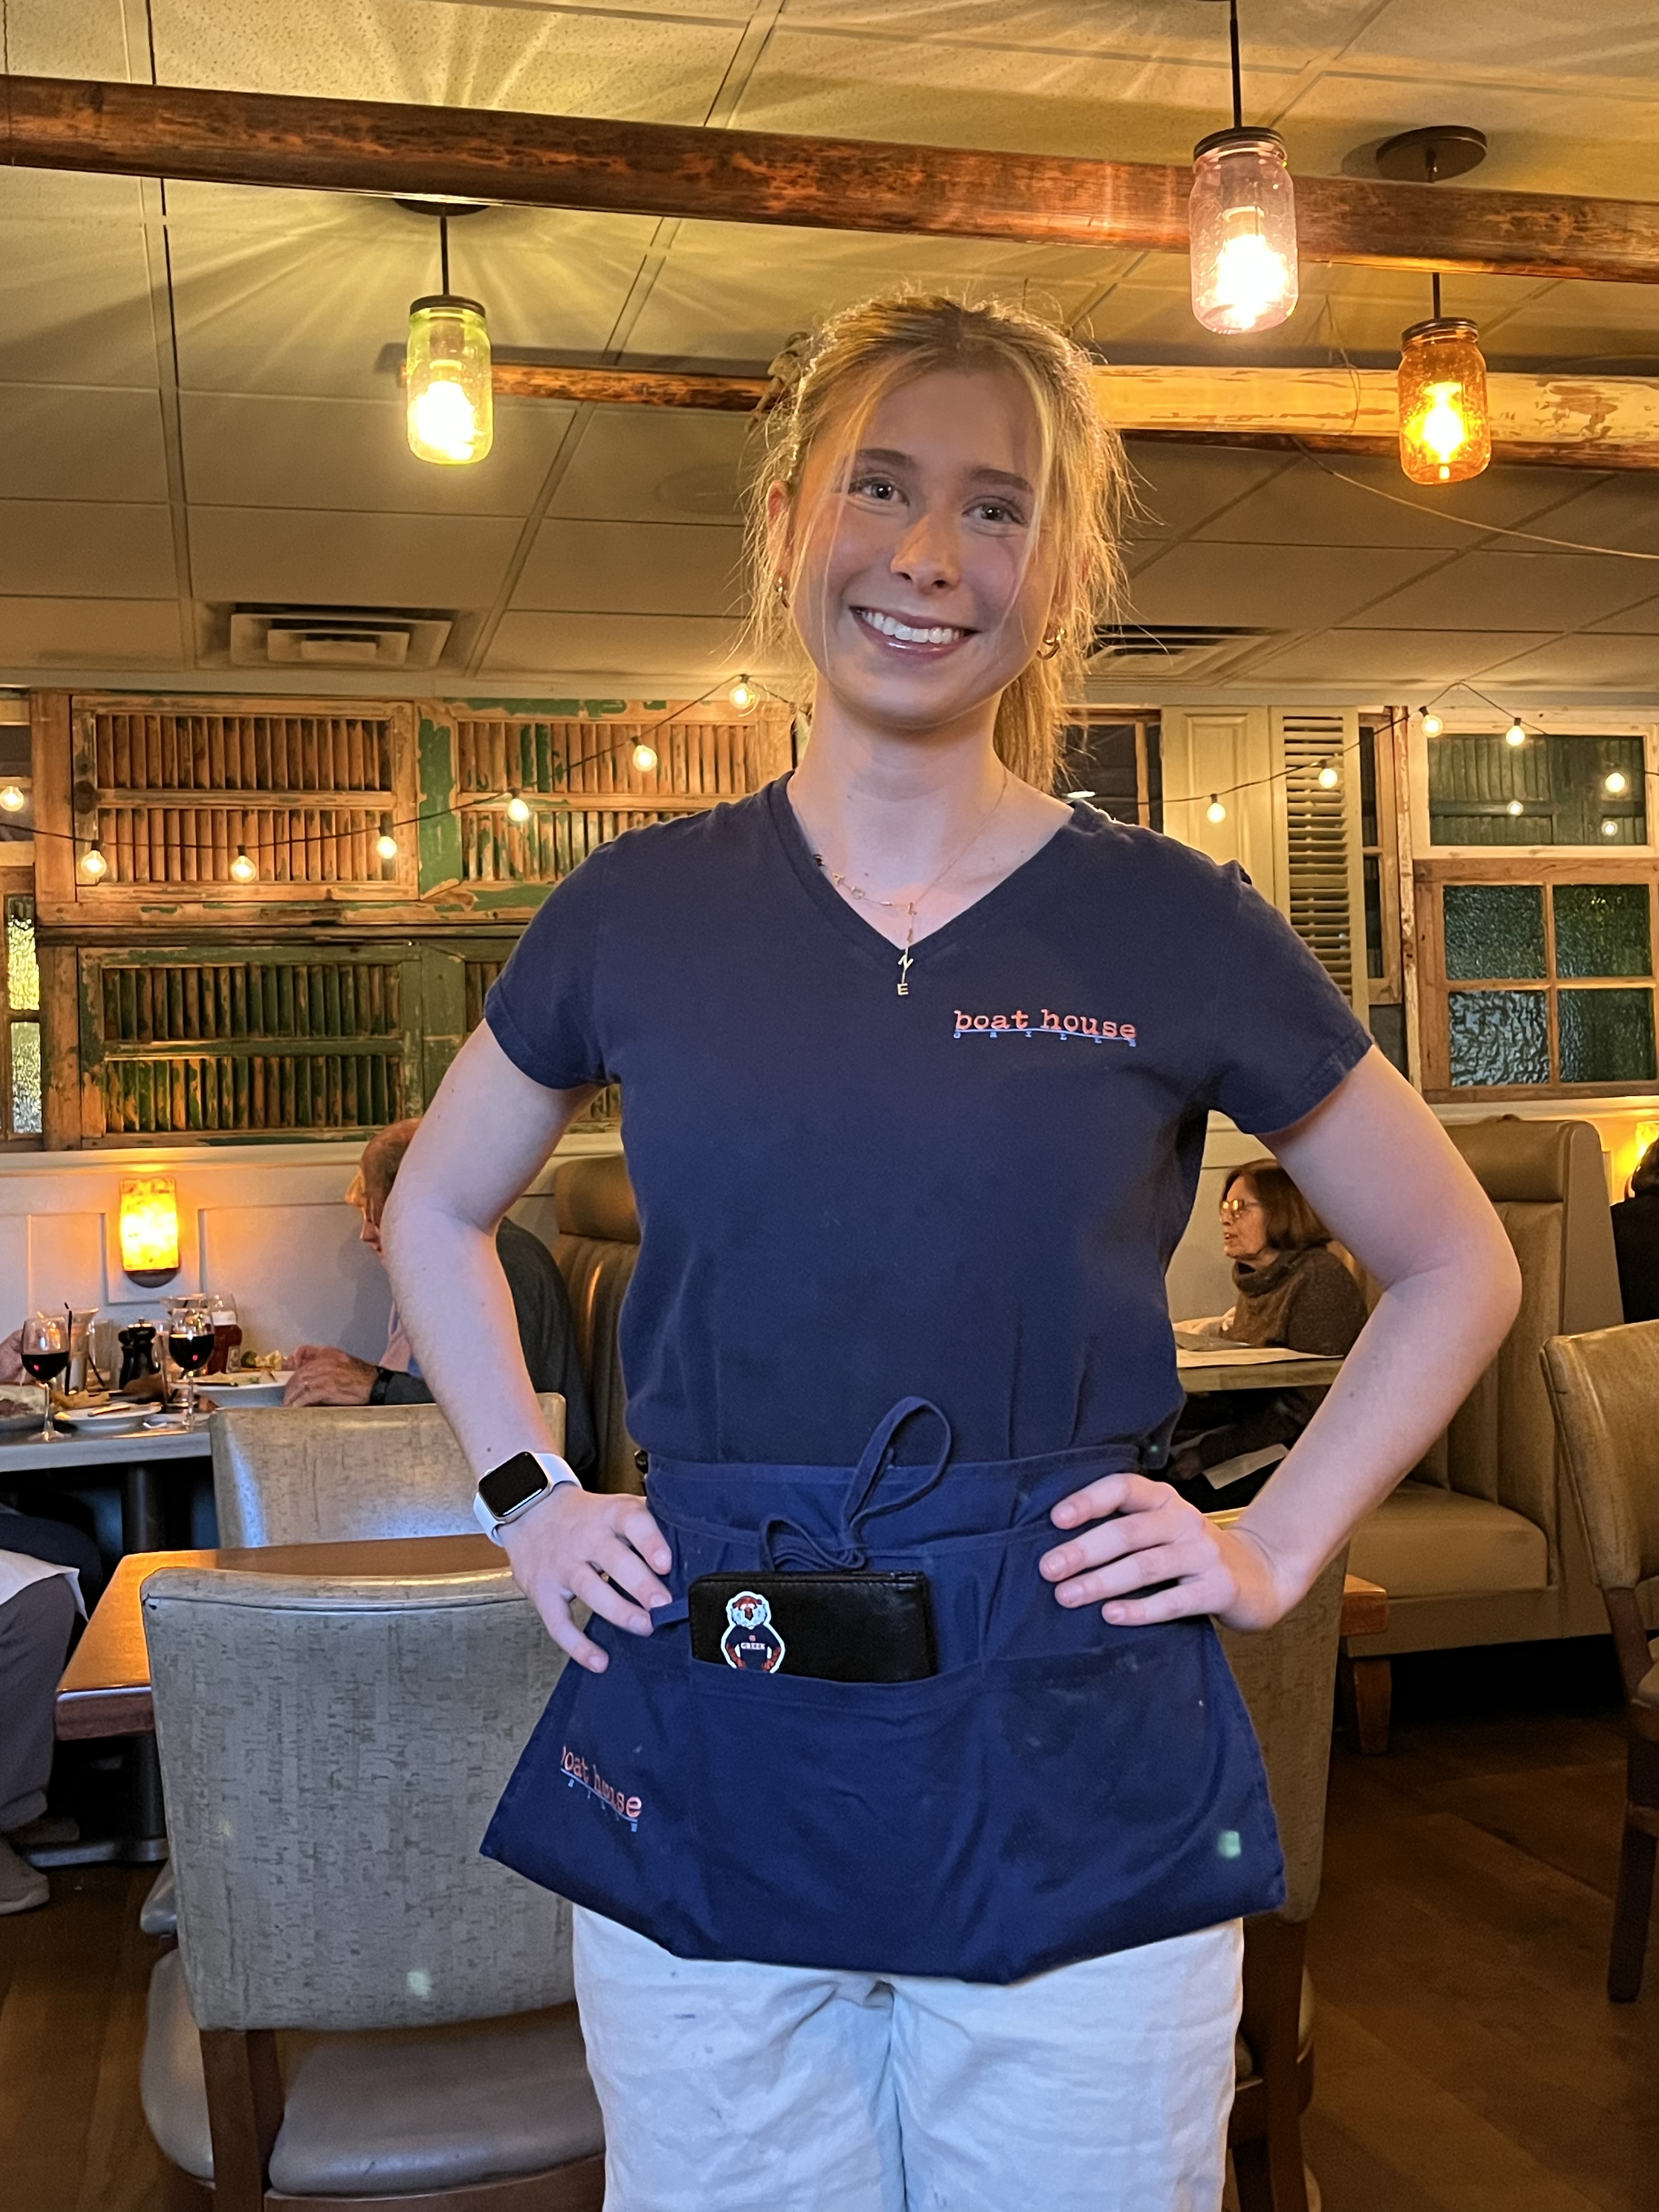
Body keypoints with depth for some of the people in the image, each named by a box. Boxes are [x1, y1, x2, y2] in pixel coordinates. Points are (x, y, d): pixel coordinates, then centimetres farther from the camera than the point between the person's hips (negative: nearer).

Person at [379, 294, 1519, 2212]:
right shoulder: (641, 912, 0)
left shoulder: (1171, 928, -4)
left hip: (1074, 1784, -1)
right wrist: (526, 1501, 6)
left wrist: (1275, 1551, -2)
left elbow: (1456, 1272, 7)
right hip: (704, 1775, 2)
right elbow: (435, 1213, 16)